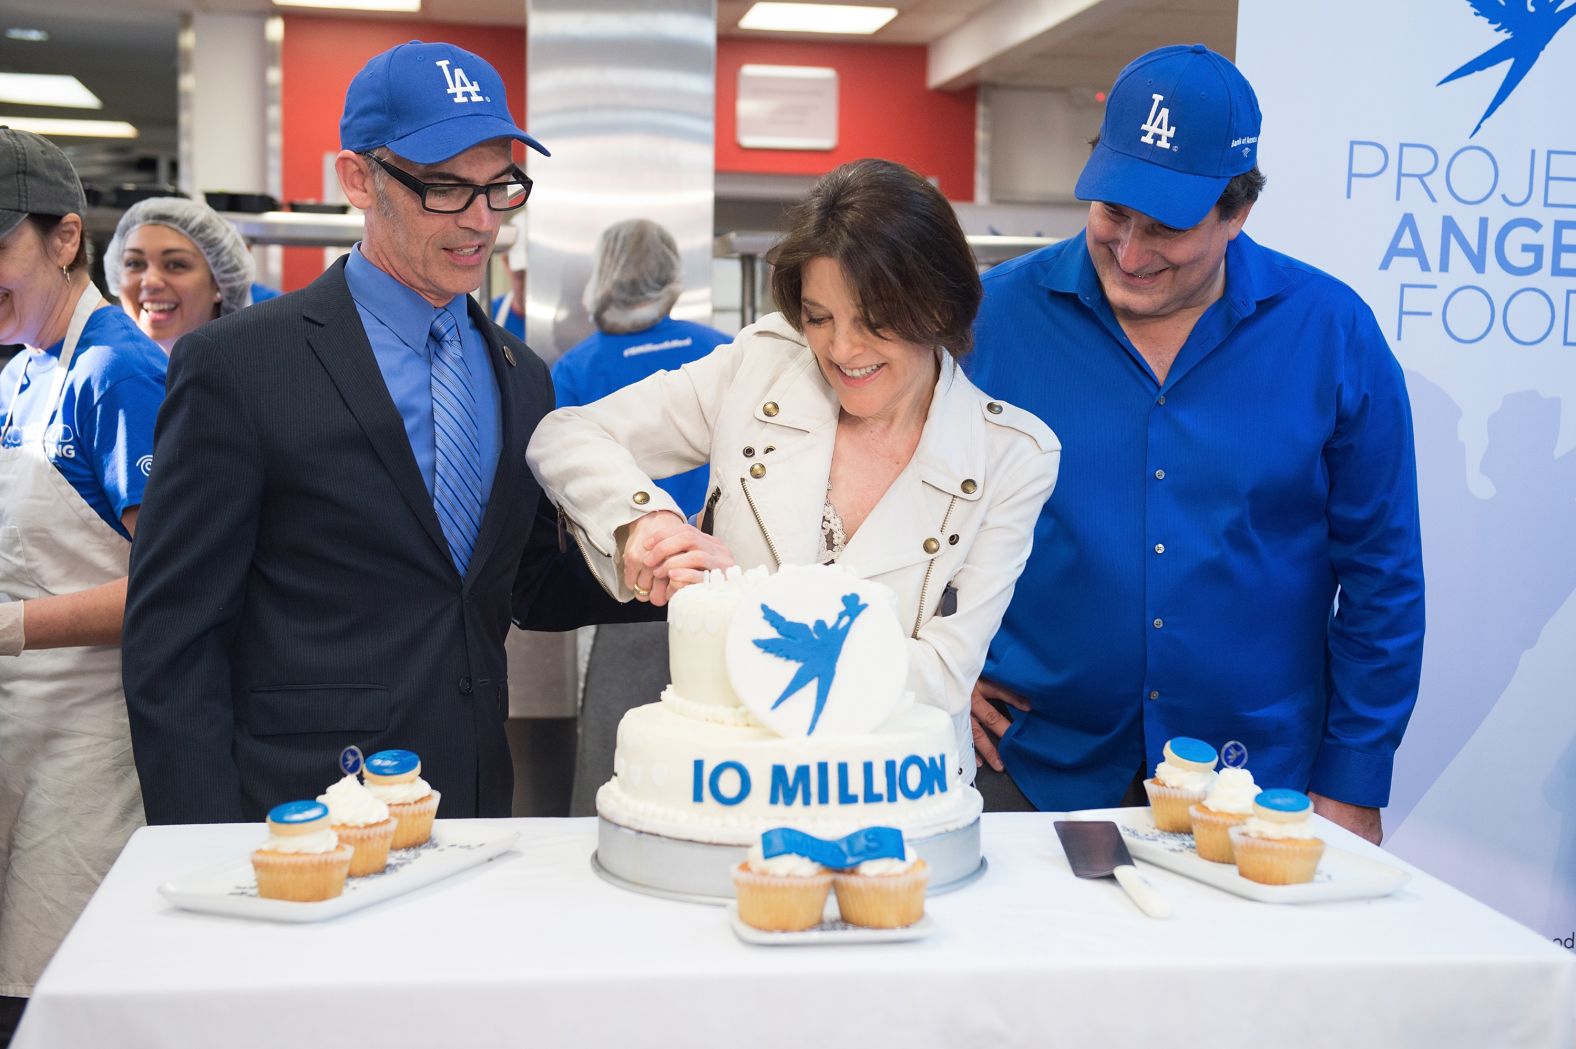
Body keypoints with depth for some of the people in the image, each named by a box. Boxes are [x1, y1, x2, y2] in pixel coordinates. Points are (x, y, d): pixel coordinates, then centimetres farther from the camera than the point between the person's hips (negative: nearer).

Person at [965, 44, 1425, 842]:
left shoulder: (1332, 334, -5)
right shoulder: (995, 313, -6)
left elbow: (1380, 575, 0)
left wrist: (1353, 785, -1)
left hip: (1260, 781, 1)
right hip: (1033, 770, 0)